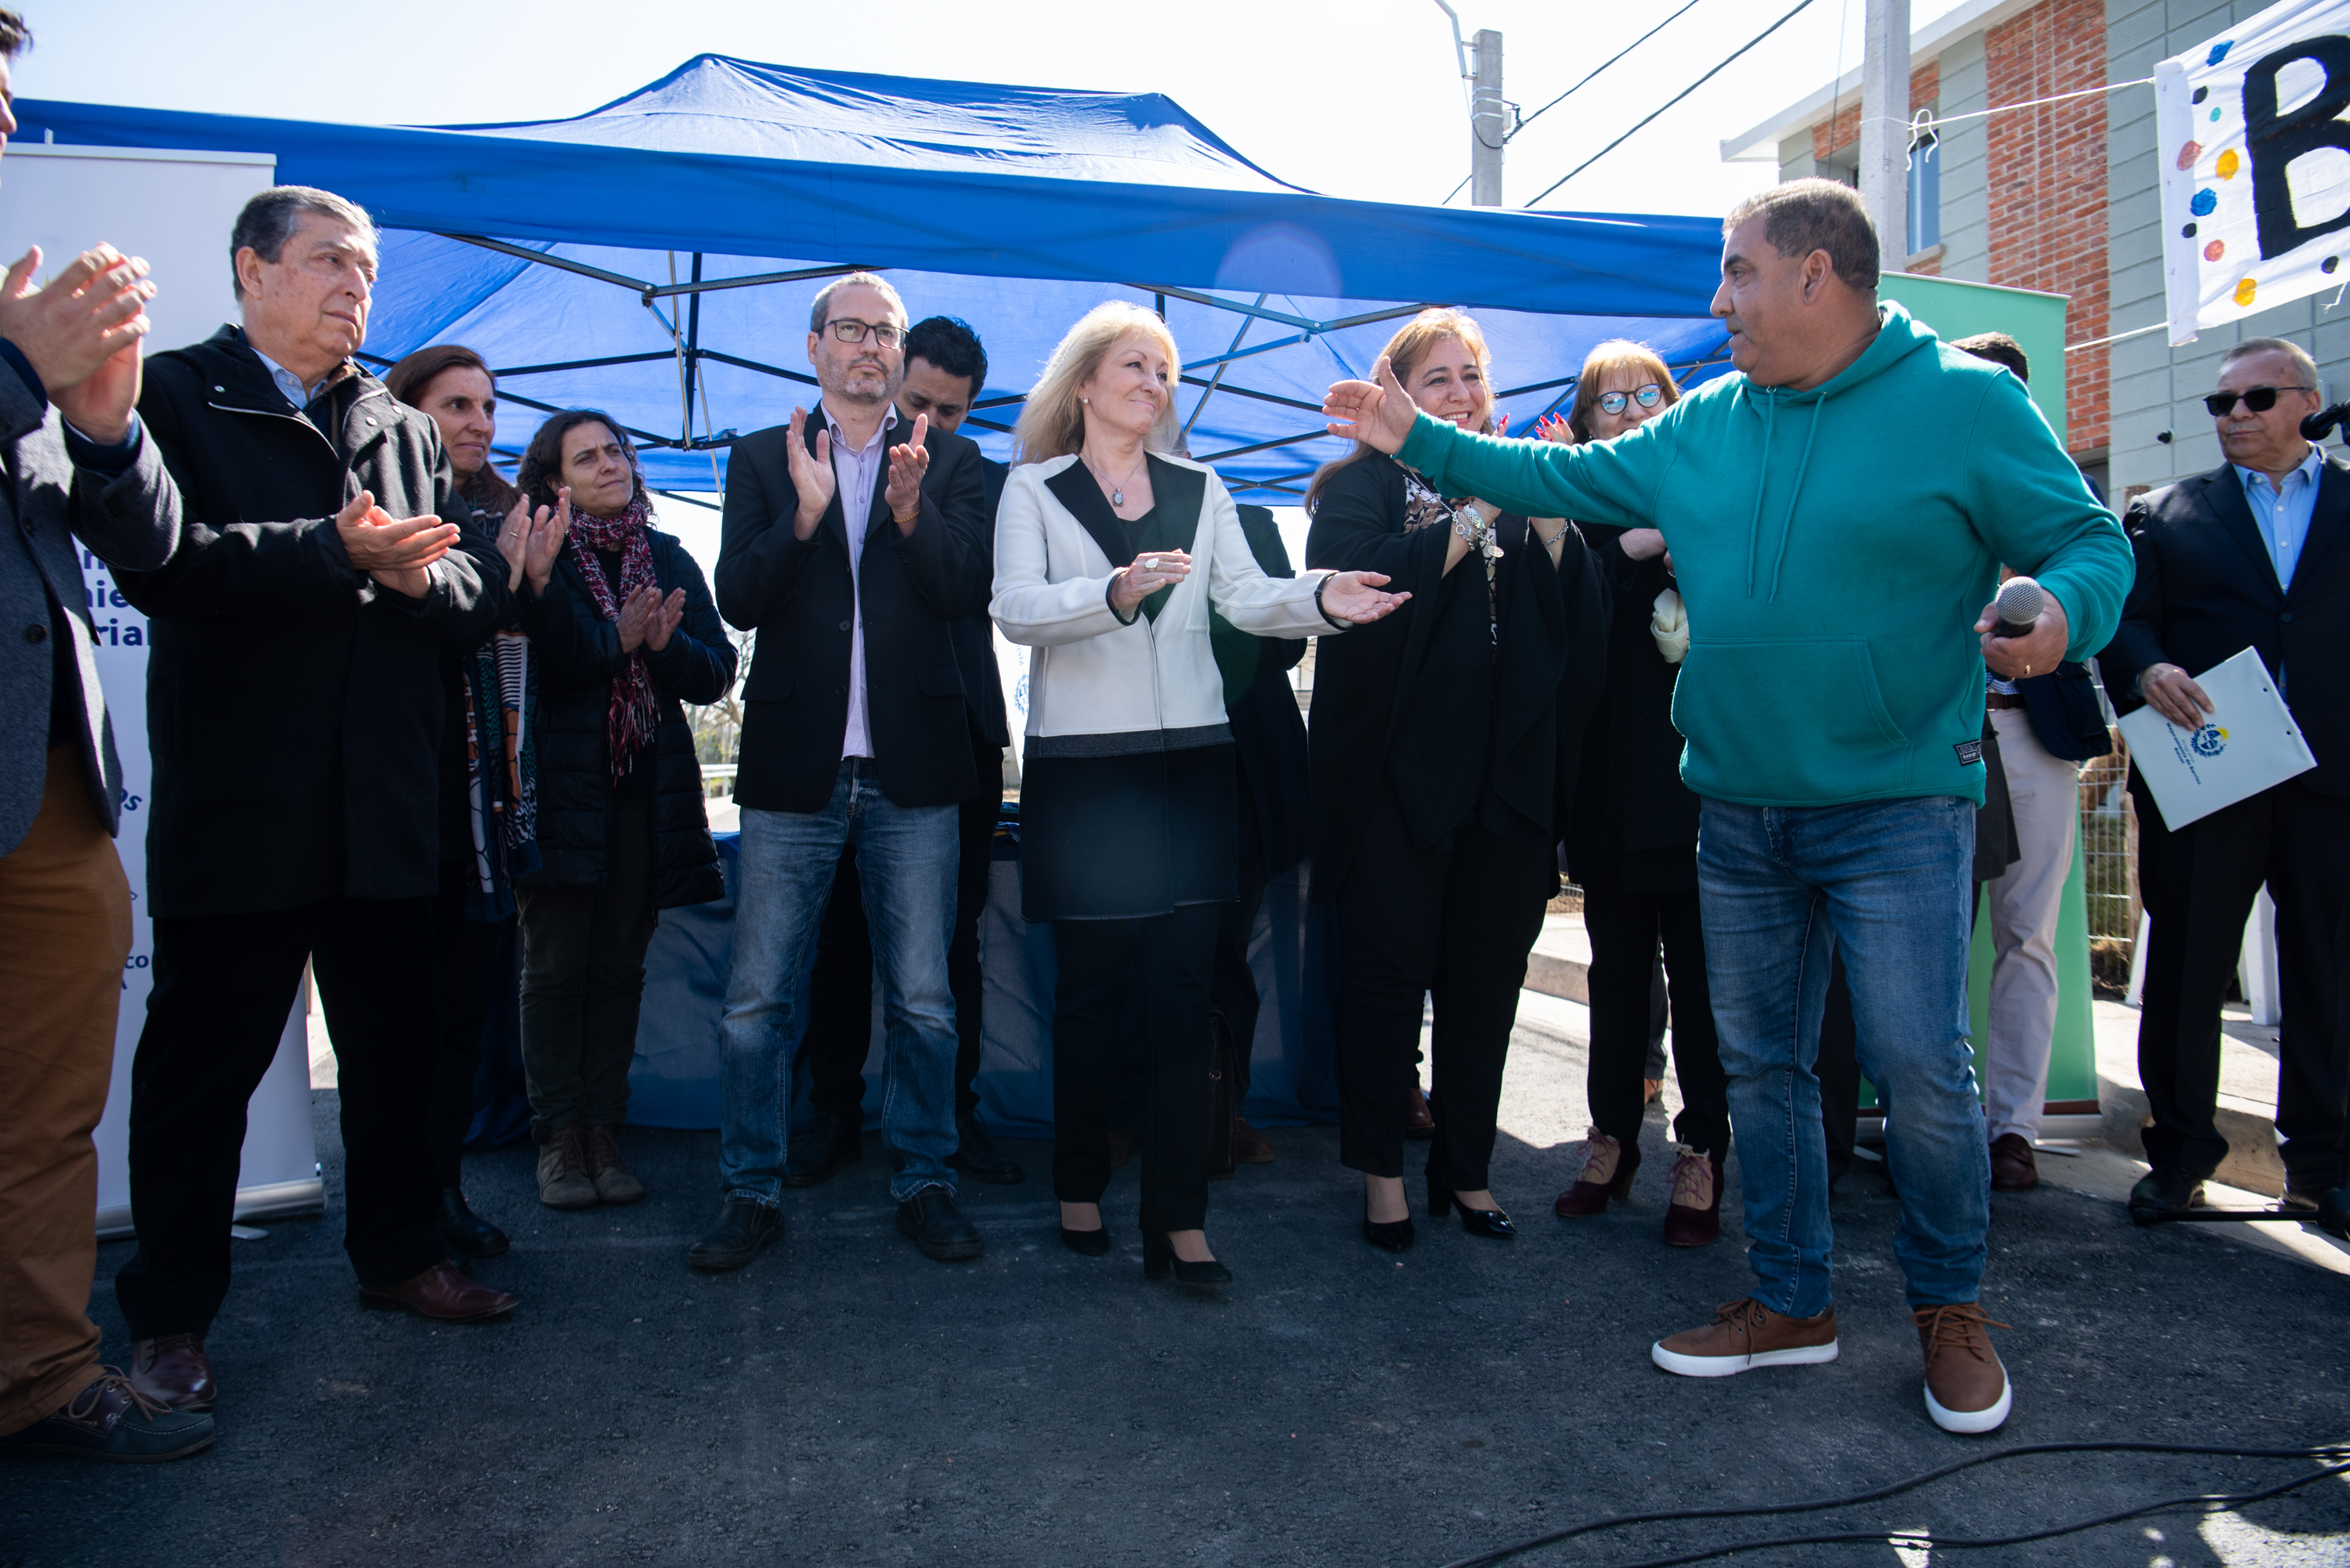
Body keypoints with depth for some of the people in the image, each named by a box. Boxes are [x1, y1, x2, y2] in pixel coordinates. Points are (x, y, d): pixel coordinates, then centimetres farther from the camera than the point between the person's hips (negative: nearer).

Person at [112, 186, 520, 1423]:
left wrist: (415, 572, -12)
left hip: (383, 808, 5)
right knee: (202, 1058, 4)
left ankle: (396, 1254, 30)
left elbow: (481, 583, 9)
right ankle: (171, 1314, 19)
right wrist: (339, 550, -20)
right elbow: (158, 561, -15)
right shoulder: (174, 395, 2)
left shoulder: (406, 430, 18)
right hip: (236, 803, -5)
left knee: (394, 1051, 14)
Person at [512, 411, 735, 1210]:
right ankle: (558, 1135, 9)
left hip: (648, 791, 3)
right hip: (560, 785, -3)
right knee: (556, 965, 0)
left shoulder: (668, 559, 13)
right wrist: (619, 639, -17)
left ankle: (603, 1129, 14)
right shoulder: (536, 560, 2)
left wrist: (666, 642, -13)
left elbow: (717, 672, 5)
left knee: (620, 965, 7)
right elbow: (535, 669, -10)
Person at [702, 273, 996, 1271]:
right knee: (759, 1000, 4)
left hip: (912, 771, 0)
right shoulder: (762, 459, 10)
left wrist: (911, 509, -18)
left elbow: (969, 593, -2)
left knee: (923, 1001, 6)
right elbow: (737, 599, -1)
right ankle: (752, 1192, 18)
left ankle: (923, 1184, 21)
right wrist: (805, 512, -16)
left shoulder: (950, 460, 10)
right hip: (794, 766, 0)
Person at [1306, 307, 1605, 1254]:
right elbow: (1359, 580, -19)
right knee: (1388, 975, 3)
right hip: (1397, 775, -4)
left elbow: (1581, 619, 4)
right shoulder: (1363, 486, 4)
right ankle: (1380, 1171, 18)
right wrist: (1478, 513, -15)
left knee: (1487, 981, 9)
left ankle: (1466, 1168, 25)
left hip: (1510, 777, 4)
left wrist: (1547, 516, -9)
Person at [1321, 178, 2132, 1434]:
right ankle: (1791, 1300, 28)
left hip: (1897, 810, -5)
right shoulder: (1704, 426, 9)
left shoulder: (1965, 402, -6)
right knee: (1760, 1061, 11)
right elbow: (1566, 478, 15)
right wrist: (1417, 438, 14)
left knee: (1919, 1068, -3)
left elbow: (2089, 539, -4)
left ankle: (1949, 1305, 23)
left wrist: (2064, 612, -26)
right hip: (1739, 812, 5)